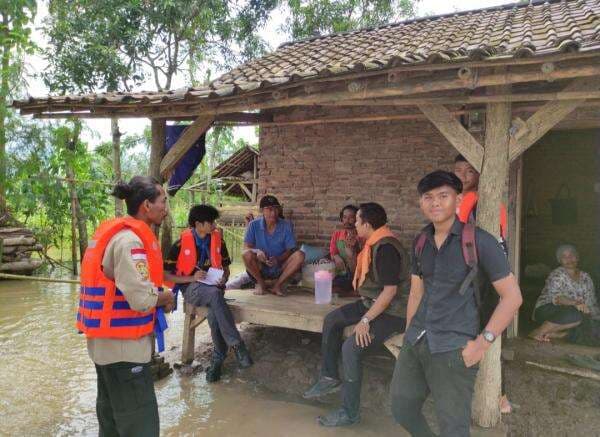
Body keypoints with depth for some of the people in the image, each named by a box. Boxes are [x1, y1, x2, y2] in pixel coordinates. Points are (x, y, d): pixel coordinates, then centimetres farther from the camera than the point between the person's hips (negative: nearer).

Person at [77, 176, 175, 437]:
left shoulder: (116, 232, 9)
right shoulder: (129, 239, -21)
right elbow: (142, 299, -28)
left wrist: (159, 297, 6)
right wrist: (166, 298, -8)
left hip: (107, 339, 10)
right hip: (122, 343, -10)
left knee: (113, 413, 22)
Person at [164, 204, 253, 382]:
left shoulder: (217, 240, 4)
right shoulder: (182, 244, -8)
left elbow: (225, 266, 17)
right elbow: (166, 275, -5)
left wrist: (224, 279, -6)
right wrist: (192, 278, -18)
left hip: (213, 287, 3)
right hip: (192, 288, -3)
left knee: (213, 312, -33)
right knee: (215, 294, -37)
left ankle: (218, 356, -18)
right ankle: (236, 344, -32)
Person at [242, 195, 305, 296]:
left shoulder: (286, 225, -2)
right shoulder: (254, 225, -3)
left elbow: (290, 250, -3)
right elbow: (246, 248, -7)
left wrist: (278, 259, -25)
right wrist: (257, 251, -30)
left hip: (279, 268, 1)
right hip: (259, 268, -1)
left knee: (299, 255, -24)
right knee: (247, 254, -31)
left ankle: (278, 285, -13)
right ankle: (260, 283, -5)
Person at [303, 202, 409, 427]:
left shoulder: (386, 248, -24)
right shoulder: (375, 243, 8)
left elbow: (391, 290, -27)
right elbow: (363, 272, 19)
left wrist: (366, 320, -25)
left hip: (393, 311, -11)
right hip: (374, 303, 11)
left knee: (351, 347, -24)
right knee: (332, 319, 10)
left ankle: (350, 413, -9)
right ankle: (330, 377, 20)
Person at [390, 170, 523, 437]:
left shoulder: (478, 241, -10)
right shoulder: (420, 242, 8)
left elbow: (512, 296, -11)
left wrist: (482, 343, -14)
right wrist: (410, 335, 11)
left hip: (453, 349, -6)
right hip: (415, 342, 6)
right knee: (401, 410, 17)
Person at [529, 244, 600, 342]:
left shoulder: (585, 278, 11)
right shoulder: (557, 274, -8)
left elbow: (591, 303, 11)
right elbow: (555, 297, -23)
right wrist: (574, 303, -38)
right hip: (547, 310, -6)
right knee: (575, 314, -35)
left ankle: (555, 334, -21)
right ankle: (539, 332, -26)